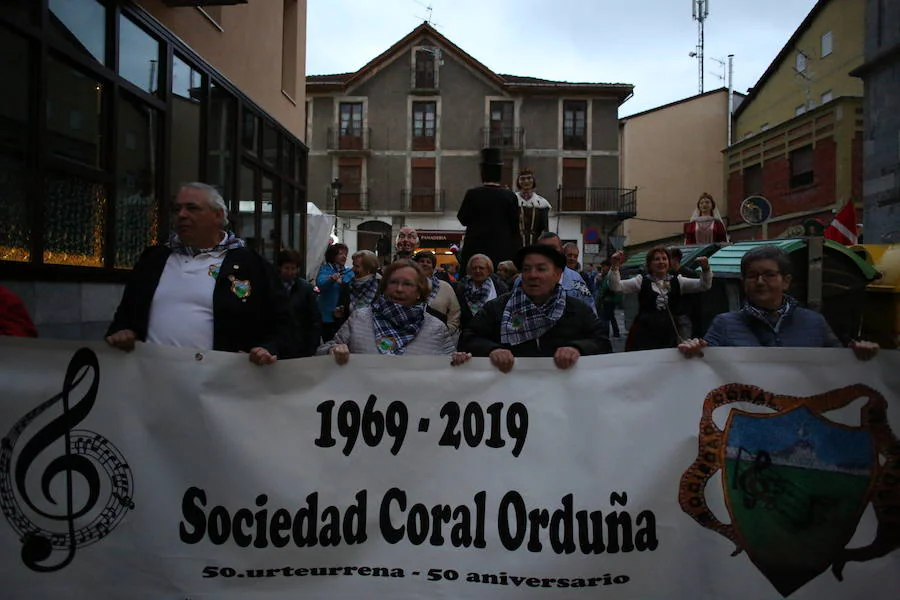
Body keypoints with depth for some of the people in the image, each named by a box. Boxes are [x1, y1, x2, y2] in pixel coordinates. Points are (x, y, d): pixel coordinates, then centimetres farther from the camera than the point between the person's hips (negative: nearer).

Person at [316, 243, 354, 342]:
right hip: (329, 316, -4)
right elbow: (320, 283, -24)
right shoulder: (325, 269, -3)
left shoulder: (350, 271, 9)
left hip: (346, 316, 4)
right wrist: (331, 279, -45)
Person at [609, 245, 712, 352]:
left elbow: (704, 286, 4)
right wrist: (615, 266, -19)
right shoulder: (641, 281, 4)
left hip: (669, 336, 2)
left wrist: (705, 269, -14)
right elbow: (616, 287, -4)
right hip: (643, 335, -2)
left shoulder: (677, 281, 9)